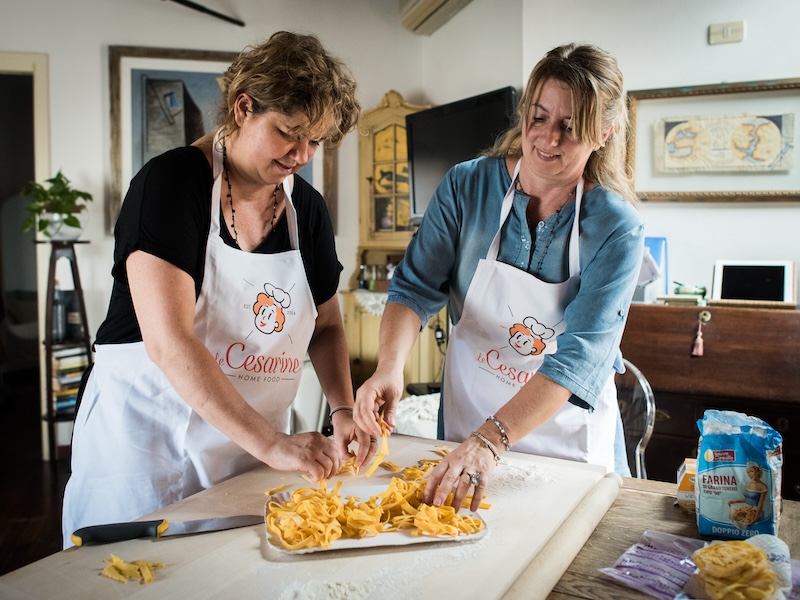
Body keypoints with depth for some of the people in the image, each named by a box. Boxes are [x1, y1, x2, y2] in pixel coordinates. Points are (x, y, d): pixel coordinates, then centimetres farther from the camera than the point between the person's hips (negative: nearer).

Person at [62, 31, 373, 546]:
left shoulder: (307, 208, 2)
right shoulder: (172, 182, -16)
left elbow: (327, 326, 10)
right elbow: (169, 342, -25)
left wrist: (344, 411, -7)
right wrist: (270, 442, -28)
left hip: (254, 445, 5)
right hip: (147, 441, -4)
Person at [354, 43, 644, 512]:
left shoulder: (618, 229, -17)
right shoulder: (468, 185, -10)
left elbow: (581, 355, -26)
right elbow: (417, 287, -12)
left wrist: (490, 440, -37)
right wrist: (390, 366, -31)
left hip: (570, 439, -1)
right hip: (465, 416, 2)